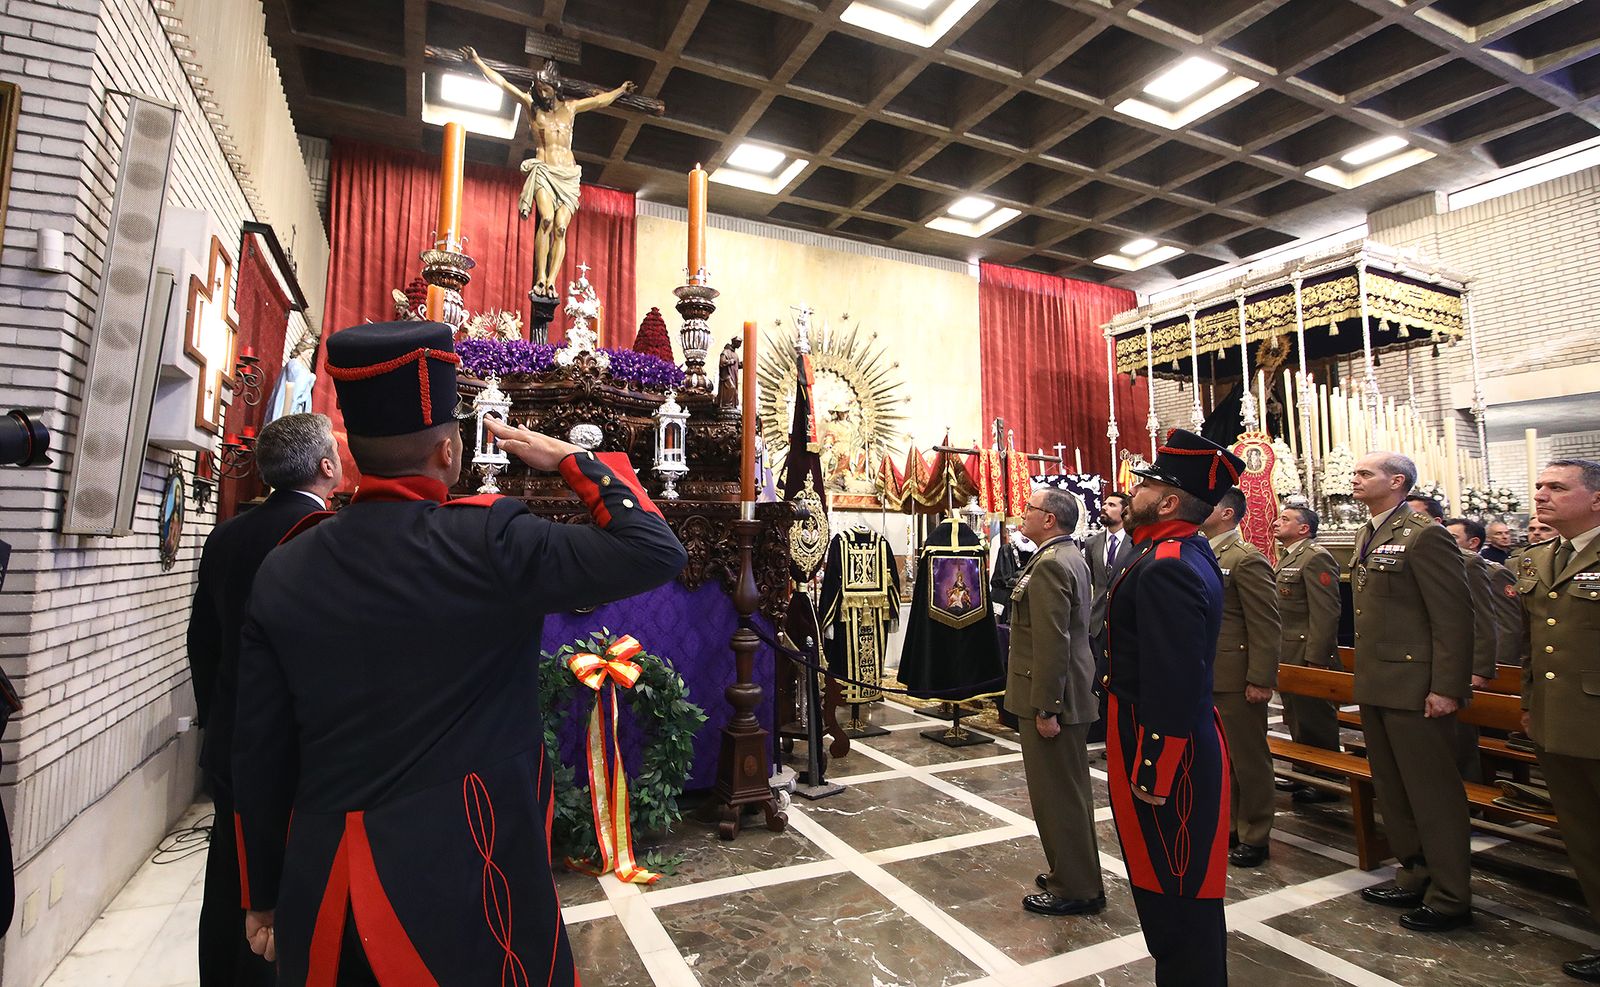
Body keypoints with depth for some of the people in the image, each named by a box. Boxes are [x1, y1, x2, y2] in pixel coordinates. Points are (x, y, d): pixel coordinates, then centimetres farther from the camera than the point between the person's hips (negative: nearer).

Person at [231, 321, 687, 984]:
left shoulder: (283, 570, -3)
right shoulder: (487, 543, -20)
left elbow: (258, 753, 3)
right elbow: (655, 551, -18)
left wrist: (264, 897, 16)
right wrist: (572, 459, -6)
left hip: (319, 890, 5)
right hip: (460, 887, -5)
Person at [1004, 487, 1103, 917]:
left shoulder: (1050, 564, -21)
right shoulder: (1071, 556, 11)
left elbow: (1051, 643, -25)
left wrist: (1045, 708, -21)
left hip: (1051, 698, -10)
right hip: (1069, 693, 11)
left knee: (1058, 795, 3)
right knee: (1068, 791, 21)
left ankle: (1076, 889, 17)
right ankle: (1072, 871, 35)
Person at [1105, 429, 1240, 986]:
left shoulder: (1165, 569, -24)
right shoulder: (1187, 553, 8)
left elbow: (1173, 683, -27)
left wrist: (1152, 774, -21)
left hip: (1164, 752, -10)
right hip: (1188, 740, 10)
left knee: (1175, 893, 6)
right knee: (1182, 883, 23)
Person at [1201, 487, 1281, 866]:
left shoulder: (1247, 559, -14)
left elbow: (1266, 626, -17)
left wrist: (1260, 680, -19)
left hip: (1236, 679, -8)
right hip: (1207, 677, 8)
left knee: (1248, 758, 6)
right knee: (1220, 757, 18)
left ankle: (1254, 838, 20)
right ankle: (1230, 827, 32)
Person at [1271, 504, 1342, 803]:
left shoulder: (1316, 558, -15)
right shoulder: (1285, 557, 16)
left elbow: (1325, 613, -21)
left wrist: (1317, 660, -24)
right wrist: (1275, 655, 20)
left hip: (1308, 656, -10)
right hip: (1288, 656, 10)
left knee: (1314, 723, 2)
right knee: (1296, 720, 18)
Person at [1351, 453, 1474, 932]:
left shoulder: (1424, 536, -14)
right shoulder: (1367, 536, 13)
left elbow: (1454, 617, -16)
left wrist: (1446, 689, -19)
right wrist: (1365, 675, 18)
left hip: (1414, 688, -9)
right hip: (1376, 686, 9)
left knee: (1433, 793, 3)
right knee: (1393, 790, 17)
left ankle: (1450, 897, 17)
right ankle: (1415, 876, 32)